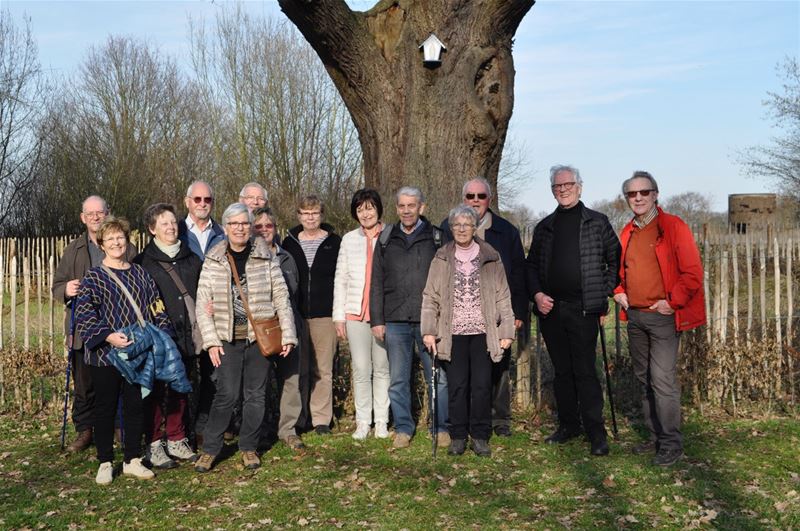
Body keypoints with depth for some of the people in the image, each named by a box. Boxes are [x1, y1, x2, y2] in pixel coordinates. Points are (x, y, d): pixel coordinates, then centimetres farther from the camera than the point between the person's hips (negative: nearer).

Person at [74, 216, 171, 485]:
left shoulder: (141, 274, 10)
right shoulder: (93, 277, -3)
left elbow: (157, 308, 13)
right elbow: (83, 314, -13)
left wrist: (162, 333, -2)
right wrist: (108, 336, -26)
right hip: (105, 355, -3)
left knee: (135, 407, 10)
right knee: (105, 409, 6)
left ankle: (133, 460, 22)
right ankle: (105, 463, 18)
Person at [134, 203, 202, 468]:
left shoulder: (191, 259, 13)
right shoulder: (143, 262, -2)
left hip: (187, 337, 5)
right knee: (156, 391, 1)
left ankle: (177, 440, 24)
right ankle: (153, 445, 11)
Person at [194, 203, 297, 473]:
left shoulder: (265, 257, 1)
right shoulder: (213, 261, 1)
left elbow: (281, 296, 2)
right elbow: (202, 304, 0)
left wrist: (287, 335, -3)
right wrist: (211, 340, -7)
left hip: (259, 337, 1)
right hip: (227, 338, -1)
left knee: (255, 394, 6)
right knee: (227, 393, -7)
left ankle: (249, 447, 22)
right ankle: (210, 448, 9)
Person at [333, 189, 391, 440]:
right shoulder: (349, 240, 9)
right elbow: (340, 279, 11)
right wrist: (338, 315, 7)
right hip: (355, 313, 2)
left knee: (382, 368, 4)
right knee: (361, 369, 2)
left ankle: (382, 421, 14)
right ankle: (363, 422, 12)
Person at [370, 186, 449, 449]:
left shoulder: (436, 238, 4)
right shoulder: (386, 239, 10)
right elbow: (376, 282, 10)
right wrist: (376, 319, 4)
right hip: (395, 320, 2)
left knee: (438, 378, 2)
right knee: (398, 379, 7)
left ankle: (440, 428, 16)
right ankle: (403, 428, 19)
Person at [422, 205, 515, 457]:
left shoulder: (491, 259, 6)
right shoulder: (441, 259, 7)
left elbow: (503, 297, 5)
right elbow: (430, 297, 5)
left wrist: (506, 331, 0)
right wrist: (428, 330, -3)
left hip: (483, 333, 0)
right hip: (453, 334, 0)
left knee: (482, 385, 1)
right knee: (456, 385, 2)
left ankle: (480, 436, 13)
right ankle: (458, 436, 14)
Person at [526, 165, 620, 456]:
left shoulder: (597, 222, 3)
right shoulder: (544, 227, 13)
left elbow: (615, 260, 3)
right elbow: (532, 266, 16)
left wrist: (604, 295, -4)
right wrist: (537, 294, 0)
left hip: (583, 309, -4)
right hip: (550, 309, 4)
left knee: (585, 372, -6)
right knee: (562, 371, 11)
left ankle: (596, 432, 2)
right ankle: (568, 425, 23)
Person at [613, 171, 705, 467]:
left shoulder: (673, 227, -7)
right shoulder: (627, 233, 12)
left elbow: (693, 272, -11)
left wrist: (672, 302, -14)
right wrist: (619, 292, 9)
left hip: (663, 316, -7)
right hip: (634, 316, 7)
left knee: (663, 380, -9)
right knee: (644, 379, 12)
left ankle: (671, 444, 2)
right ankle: (655, 437, 24)